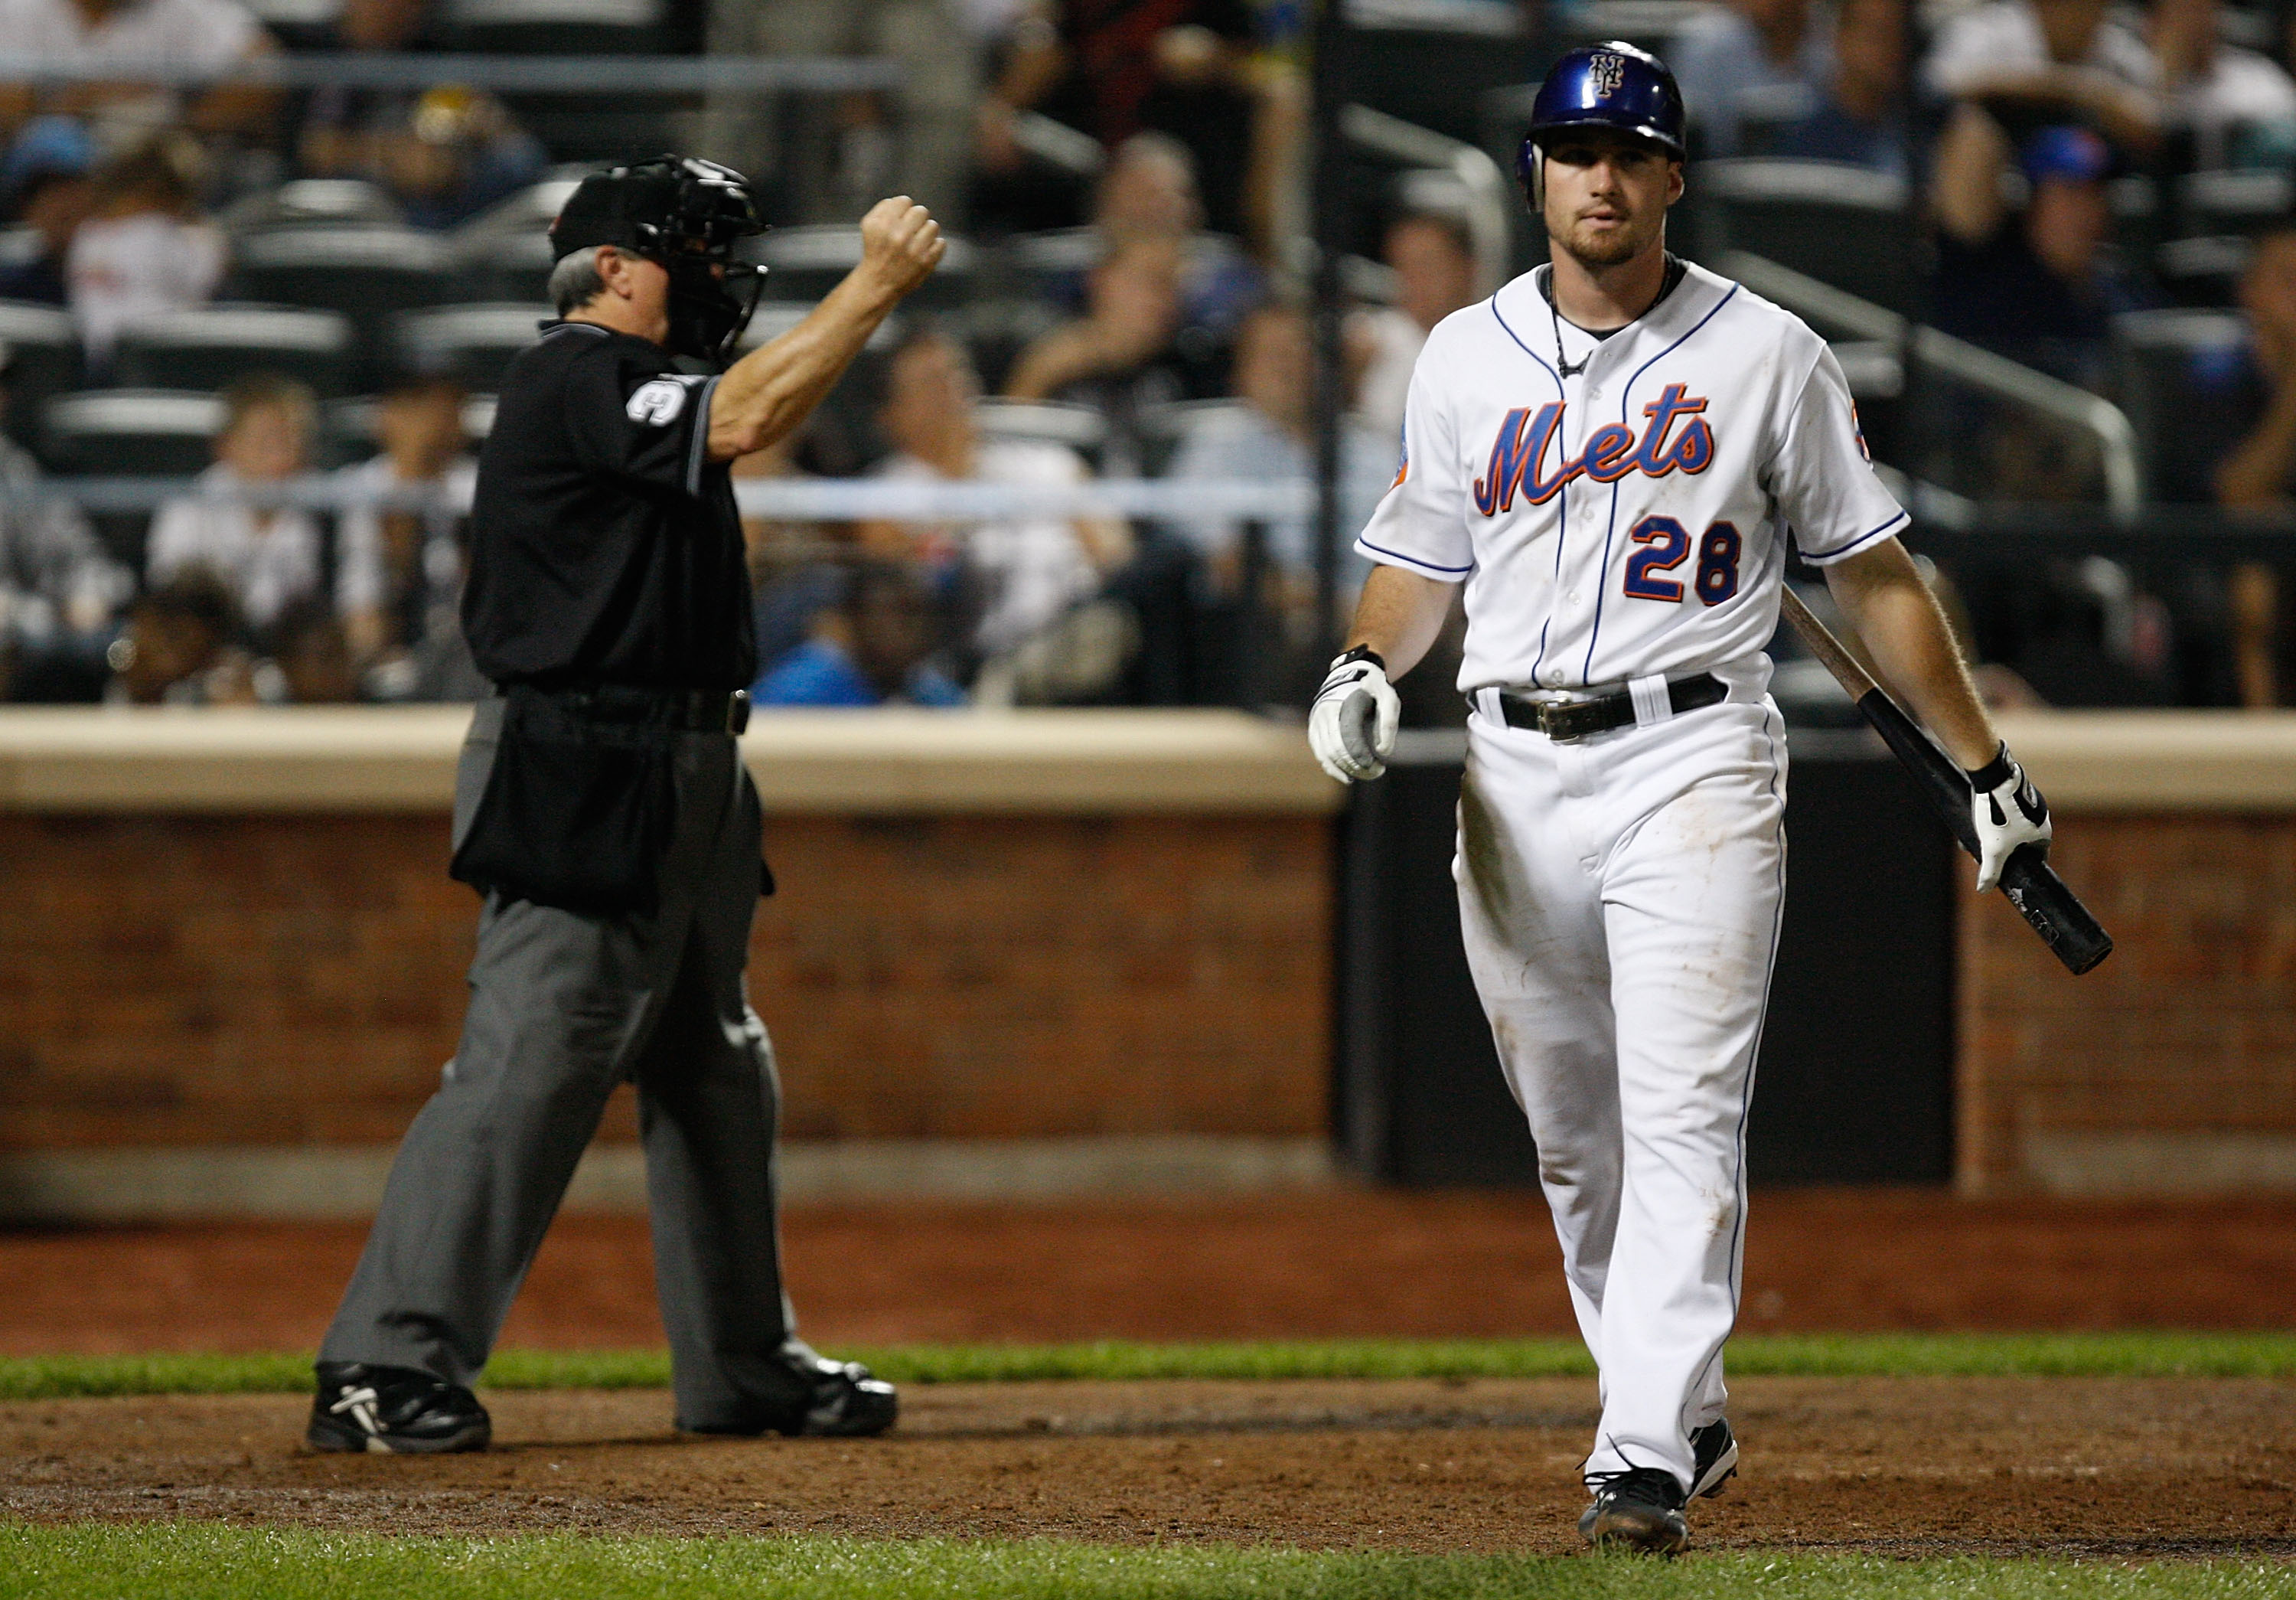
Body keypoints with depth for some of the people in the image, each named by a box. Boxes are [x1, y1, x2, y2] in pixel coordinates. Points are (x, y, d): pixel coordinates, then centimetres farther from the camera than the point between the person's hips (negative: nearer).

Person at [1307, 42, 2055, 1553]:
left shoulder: (1768, 355, 2)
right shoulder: (1467, 357, 11)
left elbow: (1874, 573, 6)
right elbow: (1419, 565, 18)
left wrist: (1988, 768, 5)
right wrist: (1366, 672, -4)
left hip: (1692, 763, -4)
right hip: (1517, 778, 4)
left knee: (1683, 1117, -15)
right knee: (1573, 1138, 9)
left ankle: (1646, 1462, -22)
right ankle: (1683, 1414, 25)